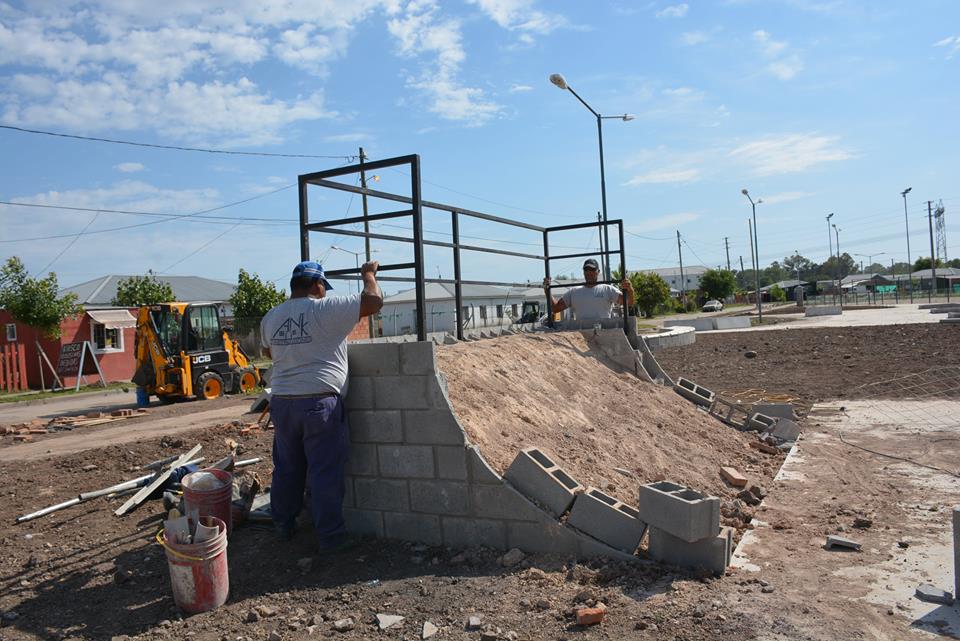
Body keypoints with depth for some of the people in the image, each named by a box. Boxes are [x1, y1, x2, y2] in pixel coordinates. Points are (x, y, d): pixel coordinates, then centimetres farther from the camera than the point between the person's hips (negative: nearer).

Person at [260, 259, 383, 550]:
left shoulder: (271, 317, 9)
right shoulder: (327, 309, -11)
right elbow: (374, 300, -11)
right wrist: (369, 273, 6)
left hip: (282, 402, 6)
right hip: (320, 403, -6)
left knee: (286, 469, 18)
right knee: (325, 472, 3)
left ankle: (283, 526, 31)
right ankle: (329, 535, 11)